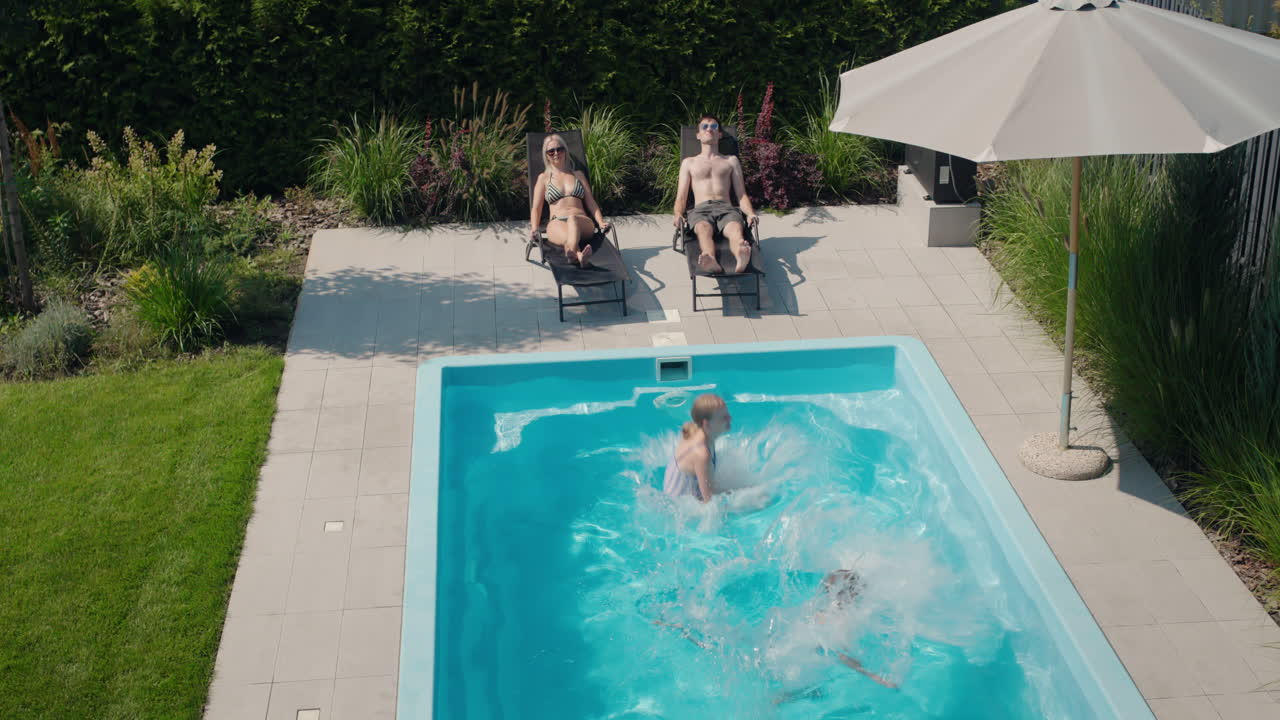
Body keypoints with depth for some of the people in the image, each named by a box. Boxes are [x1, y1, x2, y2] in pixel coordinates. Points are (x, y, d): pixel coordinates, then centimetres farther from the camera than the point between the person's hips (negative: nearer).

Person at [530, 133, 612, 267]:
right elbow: (536, 208, 16)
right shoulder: (544, 178, 22)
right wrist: (534, 229, -4)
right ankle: (580, 255, -77)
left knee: (572, 220, -42)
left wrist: (601, 223, 3)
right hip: (557, 223, -1)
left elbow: (591, 202, 21)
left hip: (582, 222, 1)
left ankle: (572, 254, -73)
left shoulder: (578, 174, 27)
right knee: (568, 238, -42)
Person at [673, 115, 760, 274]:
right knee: (704, 229, -41)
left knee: (736, 229, -40)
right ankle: (711, 262, -74)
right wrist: (678, 214, -6)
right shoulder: (689, 163, 29)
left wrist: (750, 213, -3)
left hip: (726, 208, 0)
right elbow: (681, 197, 19)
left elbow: (741, 195, 21)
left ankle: (742, 258, -75)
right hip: (701, 209, 0)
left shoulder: (731, 161, 30)